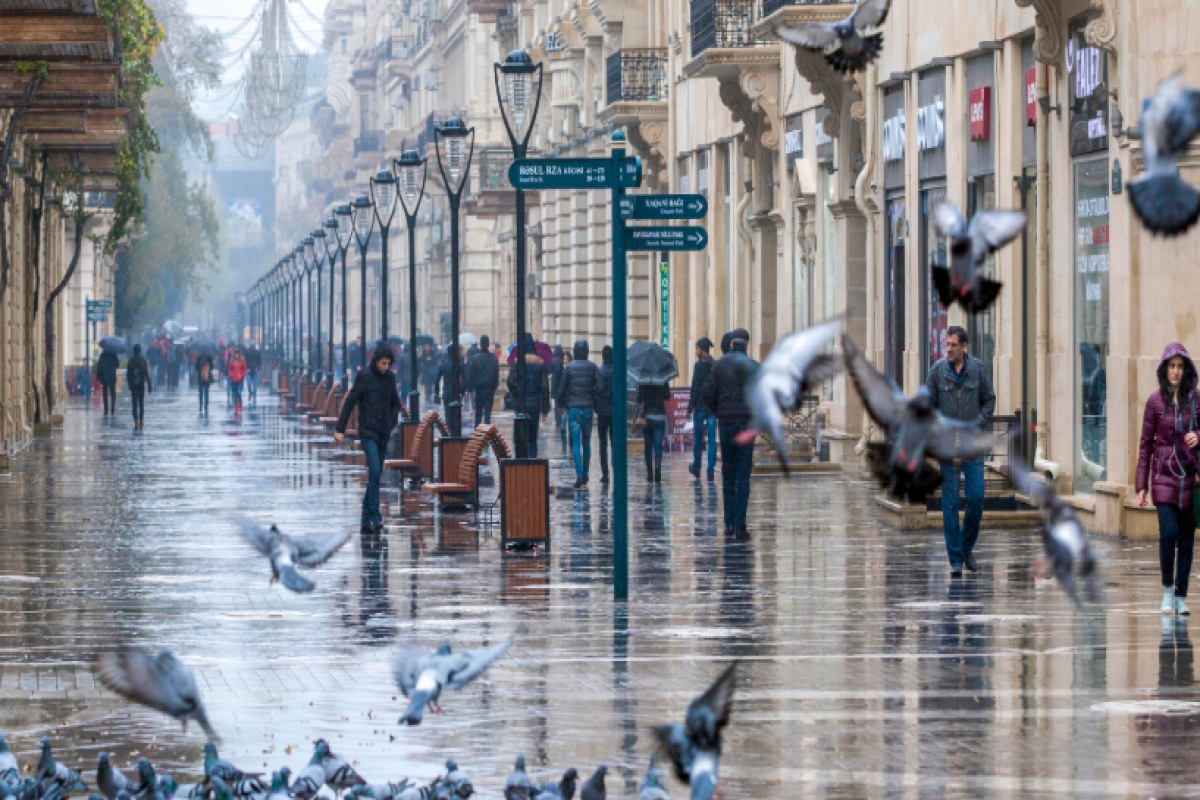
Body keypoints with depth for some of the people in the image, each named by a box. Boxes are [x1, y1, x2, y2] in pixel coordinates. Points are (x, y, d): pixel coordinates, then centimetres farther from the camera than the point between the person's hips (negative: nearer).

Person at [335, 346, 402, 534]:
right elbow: (349, 402, -7)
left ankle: (366, 521, 12)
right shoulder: (364, 377, -8)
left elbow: (395, 403, 19)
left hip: (383, 434, 6)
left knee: (376, 475, 7)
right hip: (368, 432, -6)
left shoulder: (390, 378, 8)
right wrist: (340, 430, -10)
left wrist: (392, 423, 3)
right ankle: (375, 516, -15)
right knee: (375, 472, -17)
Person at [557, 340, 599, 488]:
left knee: (575, 443, -3)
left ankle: (579, 476, -15)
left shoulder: (569, 367, -3)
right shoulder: (592, 367, 0)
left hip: (573, 408, -2)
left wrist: (561, 404, 13)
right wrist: (596, 406, 9)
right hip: (588, 408, 2)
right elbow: (598, 388, -3)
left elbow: (562, 388, -2)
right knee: (586, 443, 13)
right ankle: (585, 475, 19)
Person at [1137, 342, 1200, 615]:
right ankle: (1167, 590, 3)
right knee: (1168, 532, -15)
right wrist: (1141, 485, 1)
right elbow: (1146, 443, 4)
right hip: (1164, 474, -2)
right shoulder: (1156, 401, 0)